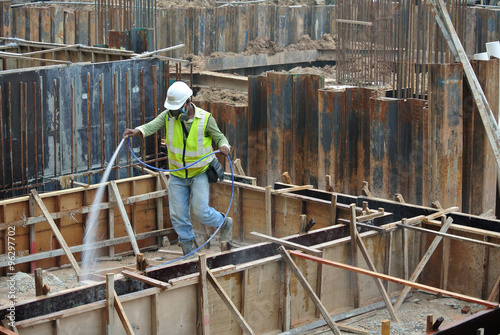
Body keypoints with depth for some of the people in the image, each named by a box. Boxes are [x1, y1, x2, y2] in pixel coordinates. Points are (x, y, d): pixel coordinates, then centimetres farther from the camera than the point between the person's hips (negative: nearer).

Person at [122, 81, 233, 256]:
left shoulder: (205, 119, -13)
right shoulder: (169, 115, -8)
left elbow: (219, 137, -1)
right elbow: (152, 126, -24)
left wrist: (224, 146, -25)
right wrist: (137, 131, -46)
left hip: (200, 173, -3)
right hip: (177, 175, 3)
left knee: (200, 211, -11)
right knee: (178, 216, 4)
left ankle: (224, 223, 20)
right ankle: (189, 248, 23)